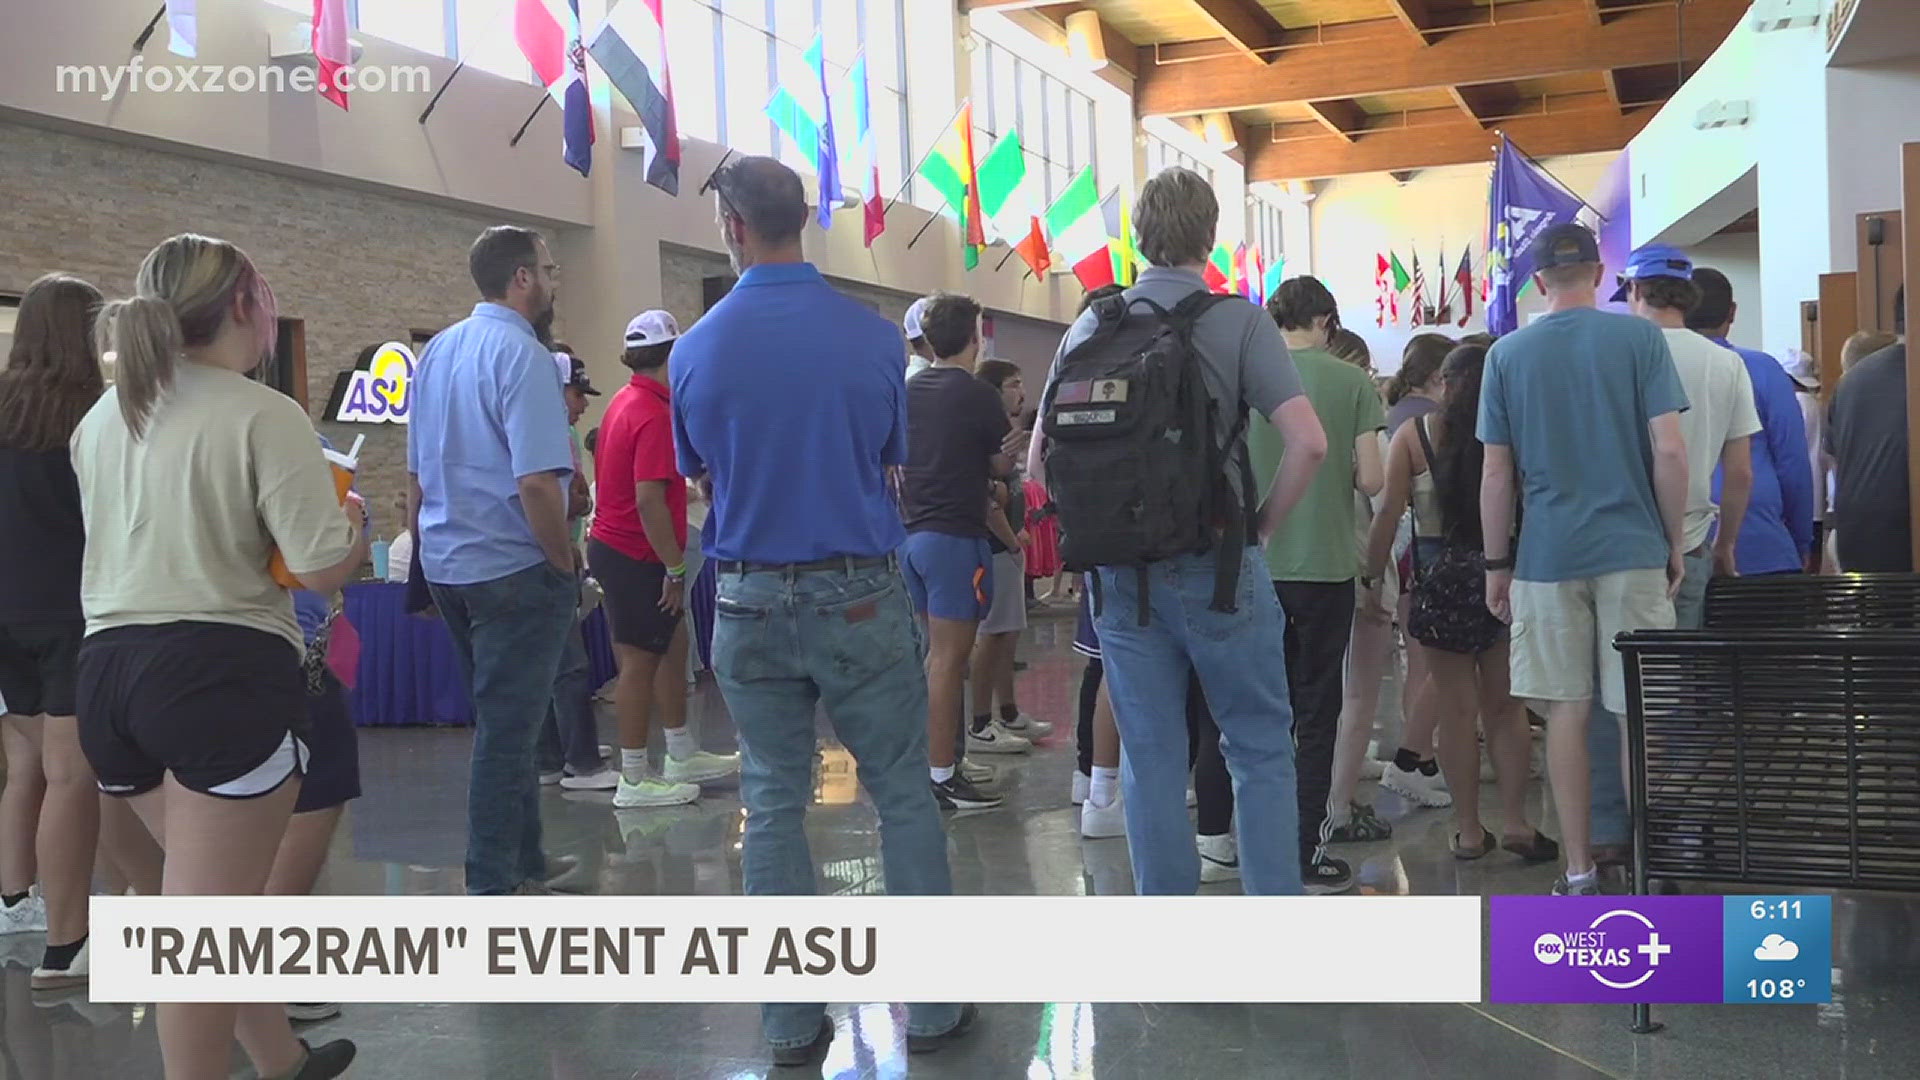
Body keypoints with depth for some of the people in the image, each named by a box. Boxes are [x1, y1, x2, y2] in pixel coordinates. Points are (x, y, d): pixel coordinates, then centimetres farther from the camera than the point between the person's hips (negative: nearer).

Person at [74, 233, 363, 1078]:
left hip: (108, 668, 8)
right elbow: (323, 568, -16)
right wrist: (355, 520, 4)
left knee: (216, 898, 22)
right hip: (221, 672, -8)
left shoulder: (100, 419, 12)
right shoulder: (263, 414, -11)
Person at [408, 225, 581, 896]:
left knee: (501, 721, 20)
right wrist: (567, 566, -13)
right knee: (508, 731, -1)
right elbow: (536, 482, -25)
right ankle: (493, 887, 6)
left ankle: (525, 863, 32)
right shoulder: (521, 354, -16)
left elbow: (418, 473, 16)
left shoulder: (436, 352, 10)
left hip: (446, 564, 9)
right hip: (513, 568, -9)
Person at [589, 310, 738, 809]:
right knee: (640, 662, -1)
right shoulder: (654, 414, -21)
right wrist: (675, 568, -20)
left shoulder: (627, 401, 10)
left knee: (673, 647, 17)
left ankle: (682, 756, 28)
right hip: (636, 556, -10)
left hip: (614, 544, 10)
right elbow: (649, 501, -26)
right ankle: (634, 781, 9)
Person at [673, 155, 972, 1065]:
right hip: (860, 596, -1)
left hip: (751, 604, 2)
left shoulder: (695, 349, -4)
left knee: (773, 806, 10)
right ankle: (932, 1004, 15)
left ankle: (792, 1022, 16)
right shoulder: (871, 335, -6)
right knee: (902, 795, 9)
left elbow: (701, 476, 9)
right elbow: (892, 464, 5)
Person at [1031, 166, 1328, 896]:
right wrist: (1261, 526, -2)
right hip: (1215, 565, -3)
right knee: (1260, 748, 8)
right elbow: (1308, 442, -15)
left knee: (1150, 759, 9)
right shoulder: (1237, 321, -6)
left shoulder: (1089, 326, 5)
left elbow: (1039, 460, 7)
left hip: (1121, 571, 3)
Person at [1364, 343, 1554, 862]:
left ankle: (1468, 829, 11)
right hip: (1505, 572, 1)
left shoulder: (1414, 434, -3)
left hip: (1440, 573, -1)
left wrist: (1373, 577, -1)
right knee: (1505, 705, 10)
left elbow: (1389, 512, -7)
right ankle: (1515, 822, 9)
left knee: (1455, 707, 6)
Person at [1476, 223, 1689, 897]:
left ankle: (1579, 873, 11)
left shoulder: (1508, 354, 2)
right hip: (1633, 550, -1)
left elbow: (1496, 475, 2)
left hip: (1547, 557, 1)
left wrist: (1496, 565, 9)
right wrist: (1676, 543, 4)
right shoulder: (1641, 338, -2)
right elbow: (1669, 451, -7)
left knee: (1566, 714, 6)